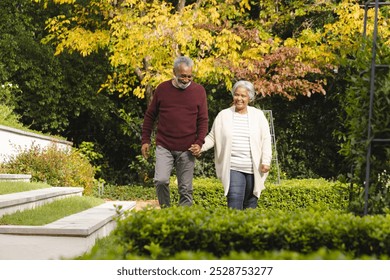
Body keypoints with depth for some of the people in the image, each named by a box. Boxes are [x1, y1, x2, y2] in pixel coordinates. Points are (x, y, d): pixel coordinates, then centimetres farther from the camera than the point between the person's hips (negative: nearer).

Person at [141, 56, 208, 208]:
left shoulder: (199, 91, 4)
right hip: (164, 147, 0)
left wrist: (199, 142, -8)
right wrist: (145, 140, 7)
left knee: (185, 189, 2)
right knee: (160, 181, -15)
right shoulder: (162, 89, 4)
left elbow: (203, 120, 5)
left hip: (187, 150, 0)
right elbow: (150, 116, 12)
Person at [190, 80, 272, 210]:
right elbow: (212, 137, 9)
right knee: (235, 203, -14)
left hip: (254, 169, 1)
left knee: (250, 205, 7)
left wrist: (266, 161, -5)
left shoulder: (258, 115, 7)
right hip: (233, 168, -1)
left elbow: (266, 140, 5)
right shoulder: (223, 115, 6)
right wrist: (201, 147, -8)